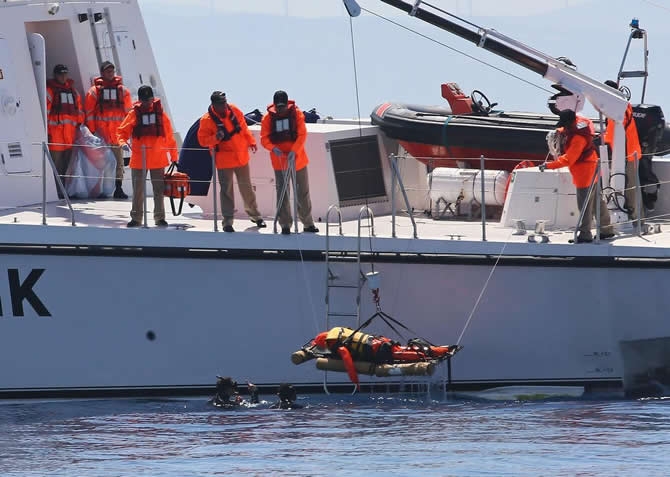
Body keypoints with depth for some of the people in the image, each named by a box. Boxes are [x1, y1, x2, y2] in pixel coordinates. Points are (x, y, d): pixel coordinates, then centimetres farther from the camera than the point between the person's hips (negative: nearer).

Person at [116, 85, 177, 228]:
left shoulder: (160, 114, 2)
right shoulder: (134, 114, 0)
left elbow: (169, 137, 6)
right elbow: (122, 132, 1)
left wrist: (174, 157, 6)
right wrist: (123, 142, -21)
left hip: (158, 159, 0)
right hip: (138, 159, 0)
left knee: (159, 190, 5)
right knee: (138, 190, 5)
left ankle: (160, 217, 14)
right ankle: (136, 218, 13)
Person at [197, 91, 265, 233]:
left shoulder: (234, 111, -3)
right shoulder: (207, 120, -16)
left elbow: (243, 127, 12)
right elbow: (202, 140, -13)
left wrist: (250, 141, 10)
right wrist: (215, 138, -31)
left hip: (241, 157, 4)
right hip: (224, 160, -4)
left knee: (246, 187, 16)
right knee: (227, 190, -2)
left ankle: (254, 214, 31)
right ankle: (228, 221, 4)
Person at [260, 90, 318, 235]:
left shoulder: (296, 114, -6)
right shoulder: (268, 118, -5)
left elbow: (302, 135, -13)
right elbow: (264, 138, -7)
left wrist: (294, 151, -27)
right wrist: (273, 148, -28)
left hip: (297, 159, 1)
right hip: (279, 161, -1)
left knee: (303, 192, 11)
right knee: (282, 194, -1)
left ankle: (308, 223, 23)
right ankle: (285, 225, 6)